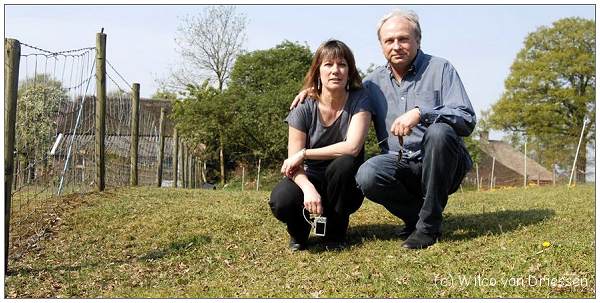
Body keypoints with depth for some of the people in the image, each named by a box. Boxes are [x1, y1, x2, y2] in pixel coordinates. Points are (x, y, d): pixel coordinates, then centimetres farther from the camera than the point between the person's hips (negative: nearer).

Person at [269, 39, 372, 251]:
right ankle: (300, 230, 7)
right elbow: (293, 164, -14)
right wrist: (307, 188, -36)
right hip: (311, 180, 0)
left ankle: (335, 234, -10)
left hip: (345, 188, 0)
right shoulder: (304, 109, -9)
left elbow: (352, 147, -25)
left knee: (343, 163, -34)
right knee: (280, 201, -32)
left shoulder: (359, 100, -10)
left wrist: (304, 154, -20)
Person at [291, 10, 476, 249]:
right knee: (367, 176, -29)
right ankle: (416, 215, 0)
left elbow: (467, 120, -12)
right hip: (398, 165, 2)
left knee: (439, 131, -34)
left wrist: (420, 113, -27)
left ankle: (429, 223, -19)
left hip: (439, 165, -2)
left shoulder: (440, 69, -2)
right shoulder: (374, 82, 10)